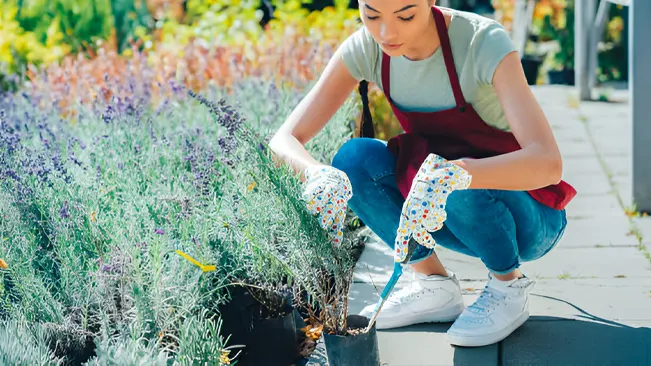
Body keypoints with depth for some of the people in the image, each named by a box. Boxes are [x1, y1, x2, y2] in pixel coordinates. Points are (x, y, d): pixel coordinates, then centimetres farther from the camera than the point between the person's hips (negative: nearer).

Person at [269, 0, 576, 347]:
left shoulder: (484, 42, -27)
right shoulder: (365, 48, -13)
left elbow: (547, 163, -38)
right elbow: (285, 140, -15)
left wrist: (452, 175, -55)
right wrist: (318, 174, -39)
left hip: (528, 218, -4)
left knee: (457, 189, -36)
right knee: (354, 159, -20)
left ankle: (509, 286, -7)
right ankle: (434, 284, -4)